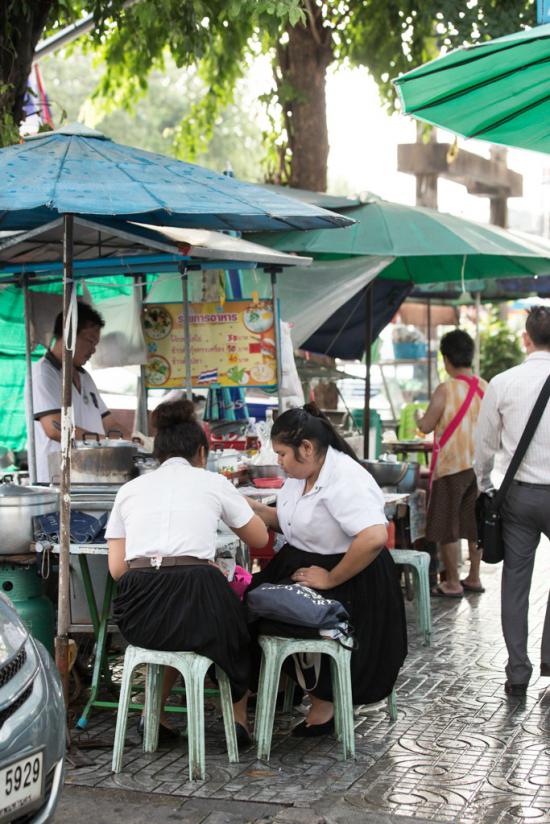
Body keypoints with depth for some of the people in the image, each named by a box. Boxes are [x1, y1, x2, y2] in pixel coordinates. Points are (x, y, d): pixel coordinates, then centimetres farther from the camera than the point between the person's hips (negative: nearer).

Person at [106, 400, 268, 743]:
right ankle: (239, 717, 38)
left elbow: (117, 568, 13)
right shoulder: (213, 483, 11)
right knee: (234, 621, 33)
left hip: (137, 612, 3)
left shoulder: (130, 489, 17)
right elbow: (260, 538, 23)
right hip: (195, 589, -2)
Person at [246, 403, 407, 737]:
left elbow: (374, 538, -34)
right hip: (299, 567, 9)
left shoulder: (346, 480, -23)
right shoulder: (301, 474, 7)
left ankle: (324, 699, 1)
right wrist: (258, 510, 2)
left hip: (347, 581, -8)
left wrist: (331, 579, -25)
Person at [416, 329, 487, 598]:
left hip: (452, 465, -6)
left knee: (448, 527, 2)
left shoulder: (445, 389, -15)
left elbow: (426, 426, -10)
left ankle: (452, 583, 6)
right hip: (478, 464, 6)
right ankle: (474, 578, 20)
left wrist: (419, 416, 10)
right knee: (475, 524, 14)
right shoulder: (485, 388, 3)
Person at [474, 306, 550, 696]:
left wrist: (484, 485, 20)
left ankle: (518, 672, 13)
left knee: (515, 581, 9)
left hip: (519, 493, 2)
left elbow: (485, 444, 3)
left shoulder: (502, 384, -5)